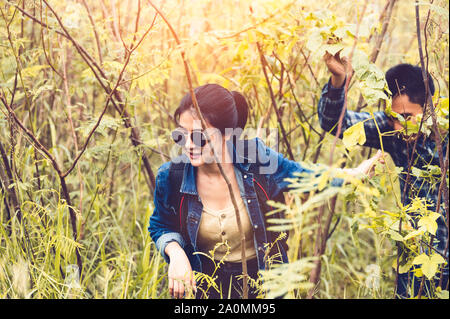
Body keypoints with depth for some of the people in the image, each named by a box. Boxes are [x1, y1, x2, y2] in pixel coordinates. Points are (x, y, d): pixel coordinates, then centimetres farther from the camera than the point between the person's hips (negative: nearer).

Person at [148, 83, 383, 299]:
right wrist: (175, 252, -19)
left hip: (263, 281, 0)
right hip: (205, 286, 0)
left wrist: (355, 173, -6)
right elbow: (161, 227, 0)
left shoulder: (256, 159, -21)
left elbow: (306, 177, -1)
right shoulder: (170, 177, -19)